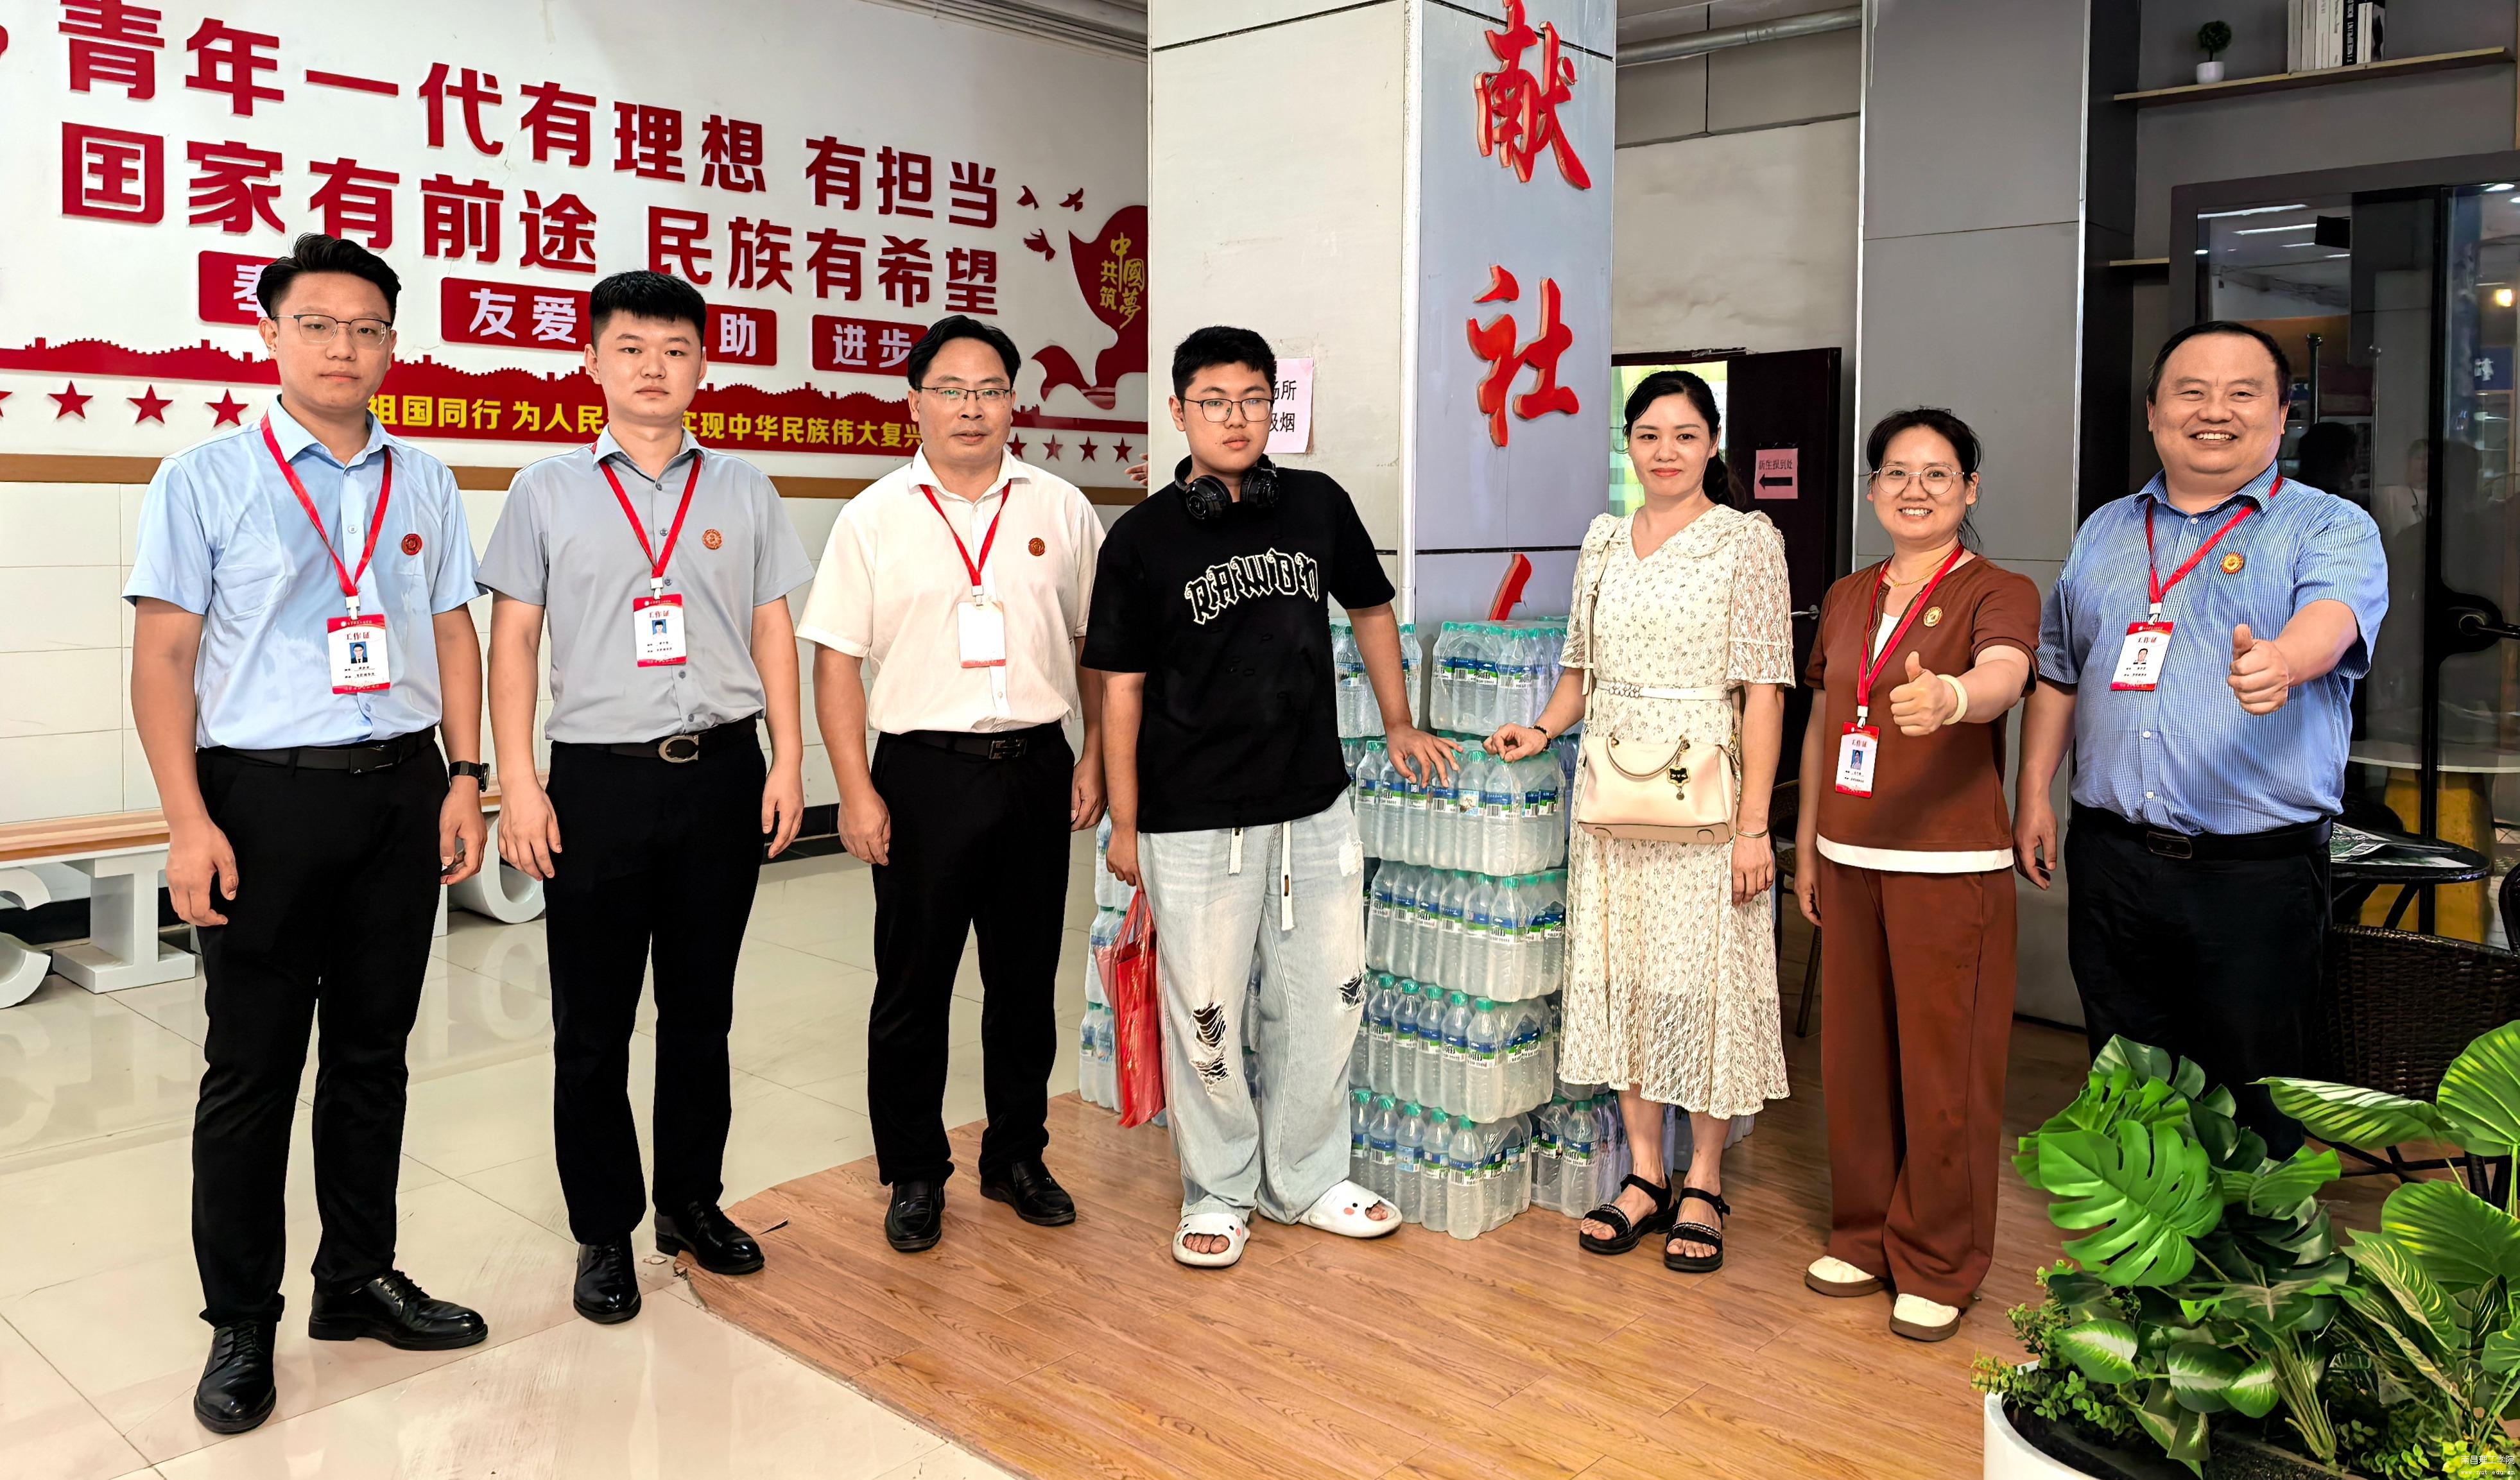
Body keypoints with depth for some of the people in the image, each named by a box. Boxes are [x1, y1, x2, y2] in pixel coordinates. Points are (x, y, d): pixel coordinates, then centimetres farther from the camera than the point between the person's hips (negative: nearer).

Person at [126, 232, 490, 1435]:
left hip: (402, 792, 3)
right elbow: (162, 657, -5)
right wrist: (189, 821, -12)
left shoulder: (425, 482, 9)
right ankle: (240, 1324, 19)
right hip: (265, 796, -3)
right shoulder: (204, 479, -1)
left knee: (374, 1052, 13)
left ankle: (359, 1279, 29)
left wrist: (464, 776, 2)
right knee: (252, 1068, 5)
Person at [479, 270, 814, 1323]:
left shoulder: (744, 491, 8)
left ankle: (692, 1201, 28)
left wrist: (788, 761, 2)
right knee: (593, 1022, 6)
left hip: (722, 773, 2)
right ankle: (604, 1231, 20)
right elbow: (511, 642, 2)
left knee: (702, 1008, 12)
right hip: (599, 775, -1)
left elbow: (773, 632, 9)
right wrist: (517, 784, -5)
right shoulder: (547, 491, 4)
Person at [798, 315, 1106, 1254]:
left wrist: (1096, 755, 5)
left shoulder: (1061, 509, 6)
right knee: (913, 987, 6)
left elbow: (1097, 642, 11)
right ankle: (914, 1175, 22)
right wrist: (856, 791, -9)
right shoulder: (875, 517, 0)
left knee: (1027, 980, 12)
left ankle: (1017, 1156, 29)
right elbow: (836, 660, -2)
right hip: (925, 772, -2)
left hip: (1037, 766, 2)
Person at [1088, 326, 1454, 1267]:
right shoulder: (1143, 539, -4)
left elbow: (1370, 608, 20)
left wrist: (1398, 724, 20)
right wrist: (1124, 822, -3)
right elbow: (1121, 686, -2)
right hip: (1194, 825, -3)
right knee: (1205, 1018, 5)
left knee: (1327, 1001, 11)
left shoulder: (1318, 506, 4)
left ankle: (1305, 1179, 30)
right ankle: (1218, 1192, 25)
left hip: (1315, 810, 4)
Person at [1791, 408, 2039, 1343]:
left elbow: (2004, 675, -27)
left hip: (1950, 866, -5)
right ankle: (1865, 1235, 28)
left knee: (1944, 1068, 1)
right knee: (1854, 1056, 12)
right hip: (1850, 861, 6)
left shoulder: (1998, 593, -5)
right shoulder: (1847, 598, 13)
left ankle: (1938, 1266, 17)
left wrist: (1950, 696, -50)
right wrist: (1806, 846, 16)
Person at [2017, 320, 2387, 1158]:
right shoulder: (2105, 533, 14)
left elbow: (2332, 615, -22)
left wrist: (2280, 660, -45)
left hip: (2257, 873, -4)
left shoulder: (2331, 529, 0)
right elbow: (2057, 674, 18)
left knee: (2251, 1096, 4)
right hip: (2111, 861, 4)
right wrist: (2033, 796, 9)